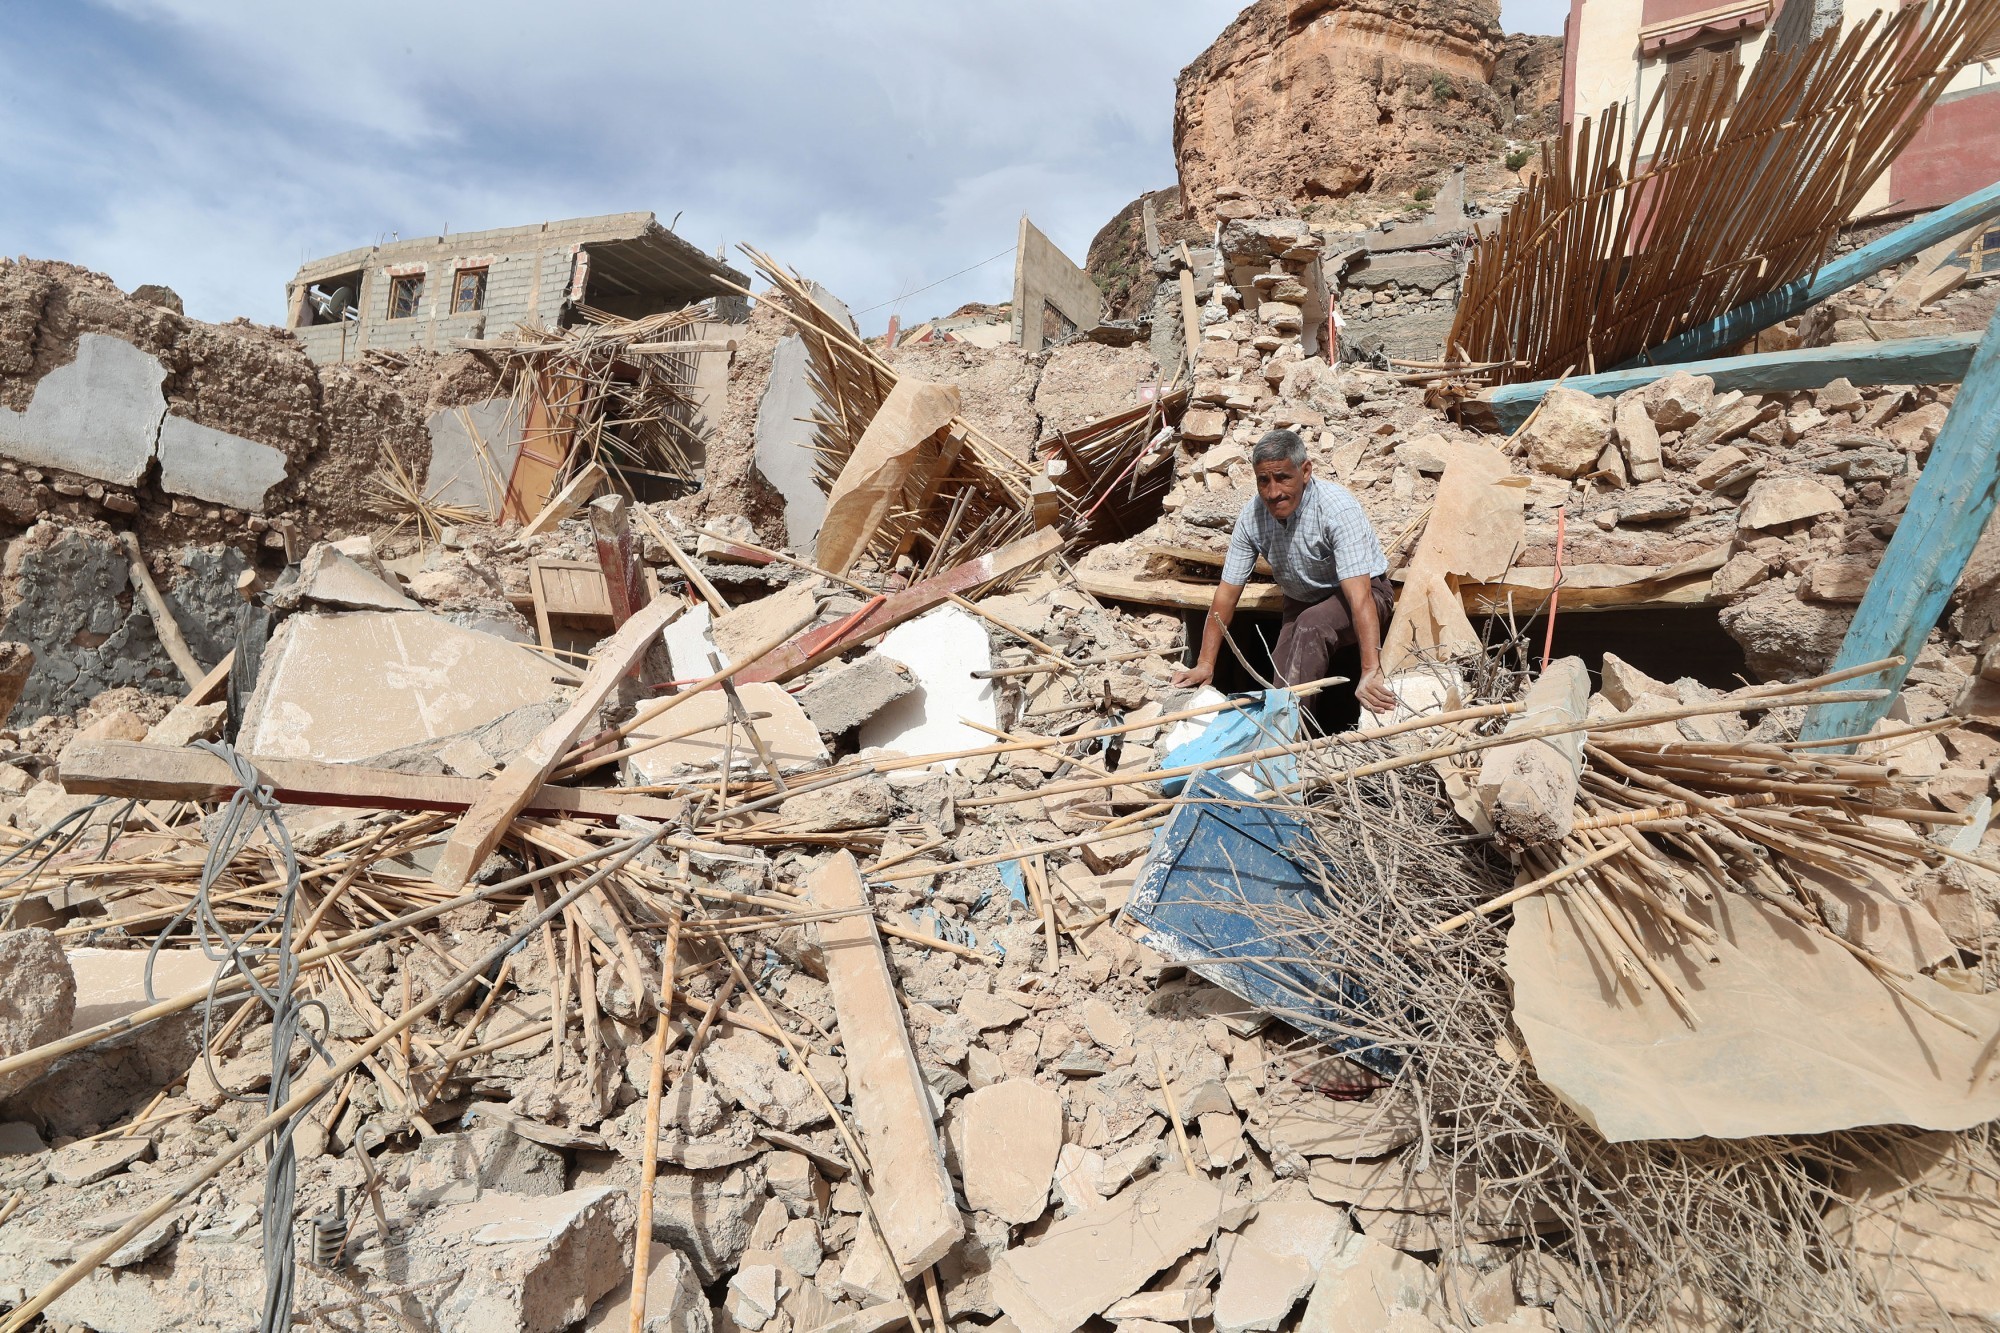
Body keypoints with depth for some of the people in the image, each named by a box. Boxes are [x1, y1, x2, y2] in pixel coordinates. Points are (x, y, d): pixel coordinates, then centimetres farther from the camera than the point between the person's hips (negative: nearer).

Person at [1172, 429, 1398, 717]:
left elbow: (1359, 597, -40)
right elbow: (1227, 593, -11)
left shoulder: (1337, 508, -32)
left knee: (1311, 625, -35)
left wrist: (1371, 673, -50)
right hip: (1303, 601, 5)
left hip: (1368, 591, -5)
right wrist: (1205, 664, -14)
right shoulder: (1252, 516, -17)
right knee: (1282, 684, -15)